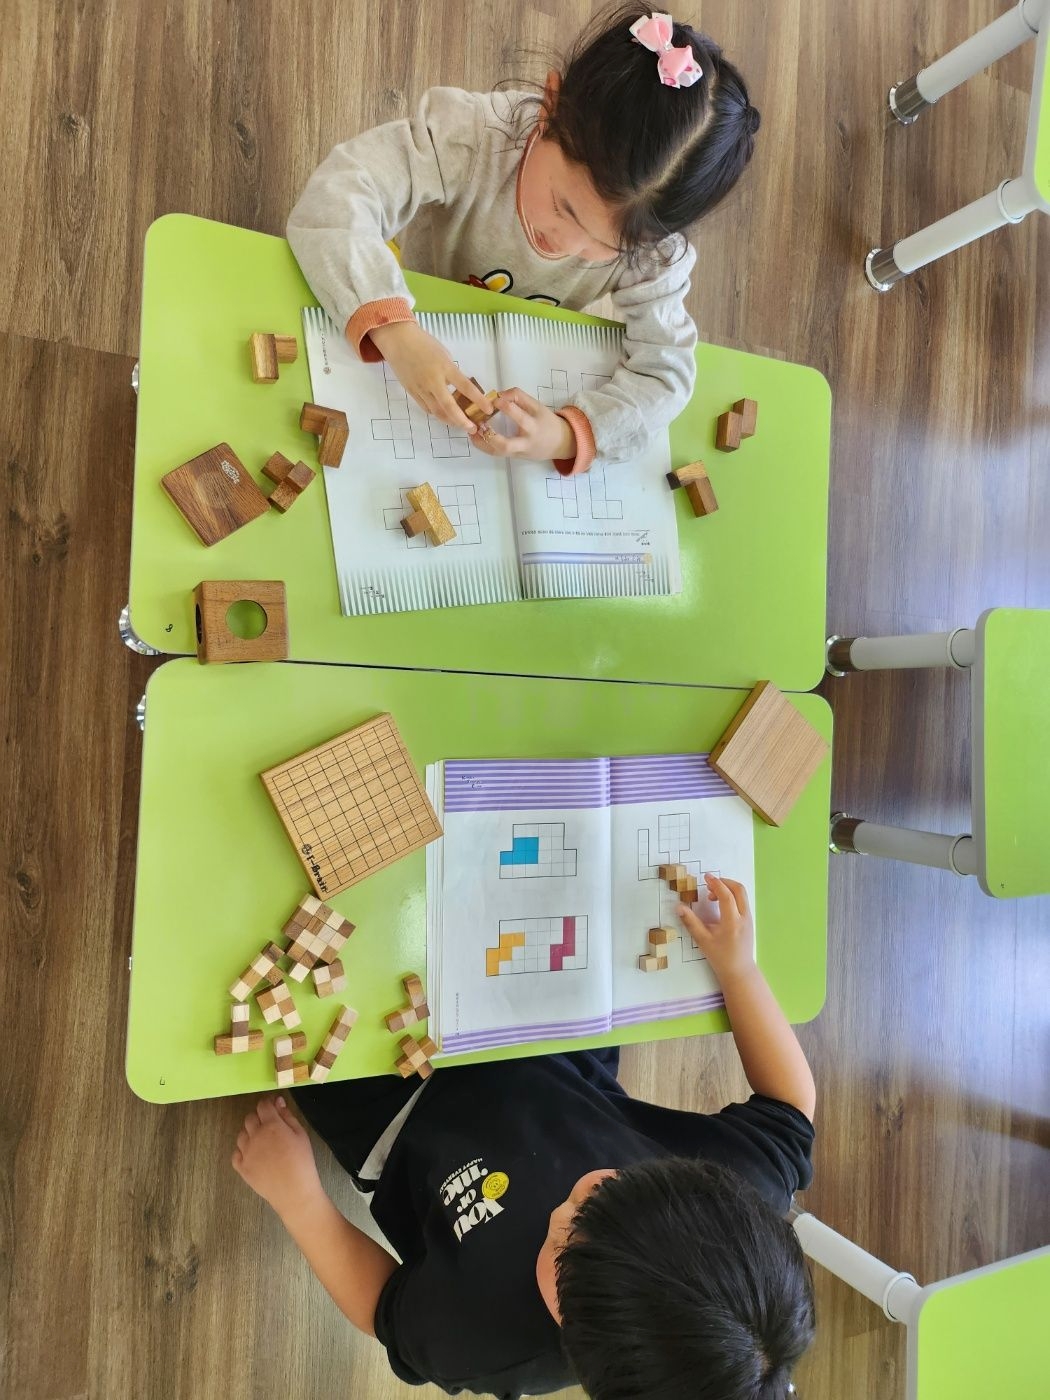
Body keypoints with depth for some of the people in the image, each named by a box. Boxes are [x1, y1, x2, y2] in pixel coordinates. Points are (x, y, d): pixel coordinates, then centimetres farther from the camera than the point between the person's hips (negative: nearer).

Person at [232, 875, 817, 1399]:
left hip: (411, 1129, -2)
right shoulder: (746, 1185, -35)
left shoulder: (479, 1337, -39)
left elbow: (387, 1309, -15)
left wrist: (296, 1195, -14)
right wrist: (738, 967, -15)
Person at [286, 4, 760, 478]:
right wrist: (395, 330, -55)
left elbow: (664, 373, -25)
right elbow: (333, 201, -39)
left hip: (520, 388, 1)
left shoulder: (652, 252, -25)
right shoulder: (471, 134, -34)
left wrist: (568, 435, -43)